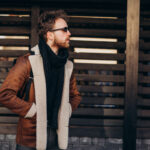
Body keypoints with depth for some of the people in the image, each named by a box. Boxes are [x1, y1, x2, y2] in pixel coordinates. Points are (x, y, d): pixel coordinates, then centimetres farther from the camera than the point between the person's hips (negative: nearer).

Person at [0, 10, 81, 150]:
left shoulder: (67, 65, 8)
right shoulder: (28, 62, -11)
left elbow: (75, 95, 23)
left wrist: (66, 111, 5)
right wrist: (33, 111, -14)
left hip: (57, 137, 5)